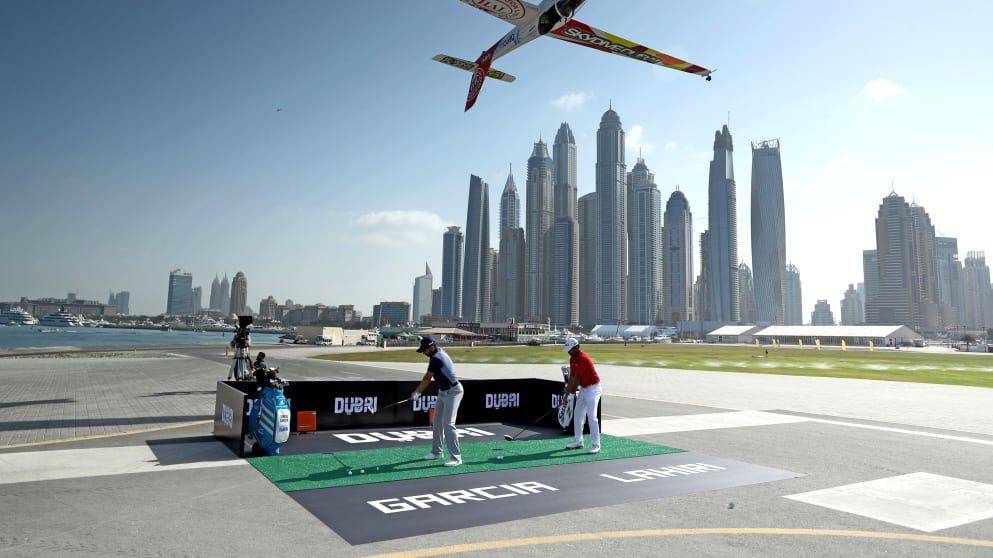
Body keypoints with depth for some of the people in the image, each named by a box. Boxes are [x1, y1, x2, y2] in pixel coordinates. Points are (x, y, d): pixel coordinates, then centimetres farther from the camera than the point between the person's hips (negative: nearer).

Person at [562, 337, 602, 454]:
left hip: (592, 389, -10)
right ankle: (578, 441, 23)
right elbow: (572, 376, 5)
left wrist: (570, 391, -10)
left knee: (591, 416, -16)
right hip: (583, 389, 10)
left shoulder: (583, 359, -23)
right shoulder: (572, 359, 6)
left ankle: (596, 445, -13)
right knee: (578, 415, 13)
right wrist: (569, 389, -7)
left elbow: (577, 378, -20)